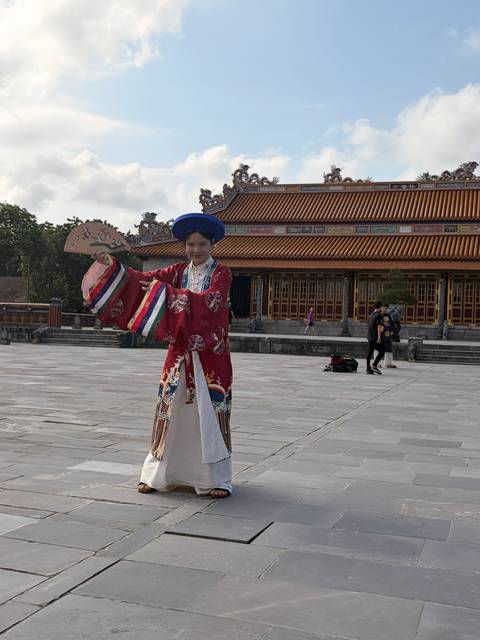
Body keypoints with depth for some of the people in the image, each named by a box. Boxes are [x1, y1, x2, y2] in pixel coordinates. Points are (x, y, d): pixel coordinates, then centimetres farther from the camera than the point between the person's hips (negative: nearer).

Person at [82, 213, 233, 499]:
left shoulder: (222, 273, -3)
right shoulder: (178, 271, 9)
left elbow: (209, 299, -21)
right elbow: (142, 278, -1)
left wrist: (165, 292, -24)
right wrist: (111, 265, -14)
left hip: (211, 354, -4)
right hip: (180, 351, 4)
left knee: (210, 412, -1)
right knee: (170, 409, 6)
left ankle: (216, 478, 8)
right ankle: (159, 473, 17)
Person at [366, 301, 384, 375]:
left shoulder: (370, 315, 15)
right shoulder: (379, 315, -9)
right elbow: (379, 326, -16)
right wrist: (379, 337, -19)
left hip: (369, 336, 8)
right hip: (376, 336, -8)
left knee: (369, 352, 6)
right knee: (381, 352, -2)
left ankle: (368, 369, 5)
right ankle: (374, 365, -15)